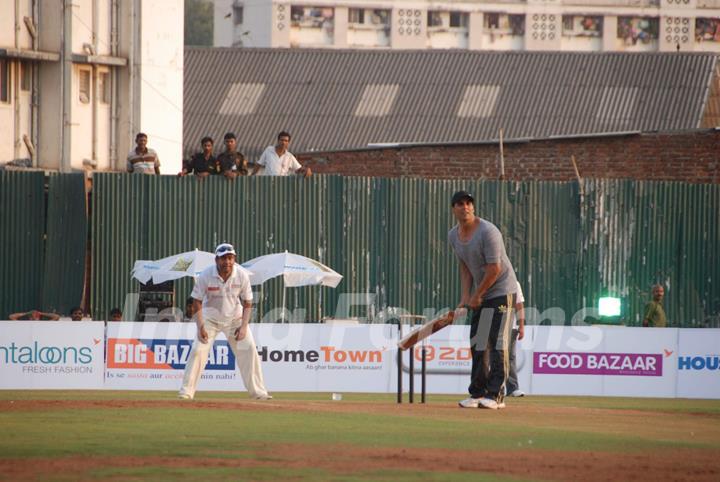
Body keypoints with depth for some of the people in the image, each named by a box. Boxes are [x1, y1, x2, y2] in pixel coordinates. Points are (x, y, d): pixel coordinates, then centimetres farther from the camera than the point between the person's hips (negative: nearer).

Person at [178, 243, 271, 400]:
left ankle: (258, 391, 1)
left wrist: (243, 326, -19)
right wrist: (200, 327, -22)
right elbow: (197, 301, -13)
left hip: (235, 318, 1)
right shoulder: (206, 275, -22)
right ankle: (186, 391, -6)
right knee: (198, 350, -14)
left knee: (249, 350, -8)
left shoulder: (241, 275, -18)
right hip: (210, 318, -1)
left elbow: (247, 303, -9)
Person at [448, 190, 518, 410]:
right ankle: (478, 393, 15)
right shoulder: (454, 235, 4)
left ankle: (496, 394, -11)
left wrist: (476, 296, -14)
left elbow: (494, 270, -21)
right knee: (477, 343, 9)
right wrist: (465, 296, 2)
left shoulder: (488, 231, -21)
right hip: (480, 294, 8)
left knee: (497, 344, -11)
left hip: (501, 291, -8)